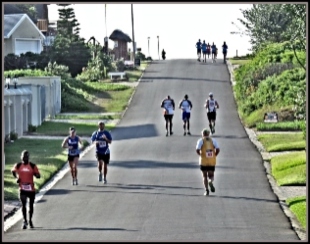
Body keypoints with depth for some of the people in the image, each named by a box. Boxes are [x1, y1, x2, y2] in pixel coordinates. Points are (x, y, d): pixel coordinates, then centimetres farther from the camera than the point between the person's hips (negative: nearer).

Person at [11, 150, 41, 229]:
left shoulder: (32, 166, -4)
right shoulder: (18, 165, 0)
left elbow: (38, 176, -2)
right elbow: (13, 171, 20)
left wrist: (35, 174, -24)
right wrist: (17, 177, 3)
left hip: (31, 188, 0)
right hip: (22, 188, 0)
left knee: (31, 205, 12)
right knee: (23, 204, -12)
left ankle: (30, 220, 29)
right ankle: (25, 221, -6)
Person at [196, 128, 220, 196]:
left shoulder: (201, 140, 0)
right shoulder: (213, 140, 7)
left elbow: (197, 150, -13)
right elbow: (218, 149, -6)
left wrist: (200, 155, 6)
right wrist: (214, 155, 9)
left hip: (203, 161, -1)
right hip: (212, 162, 1)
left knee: (205, 176, 11)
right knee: (211, 175, 11)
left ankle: (206, 190, 0)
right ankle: (211, 181, -23)